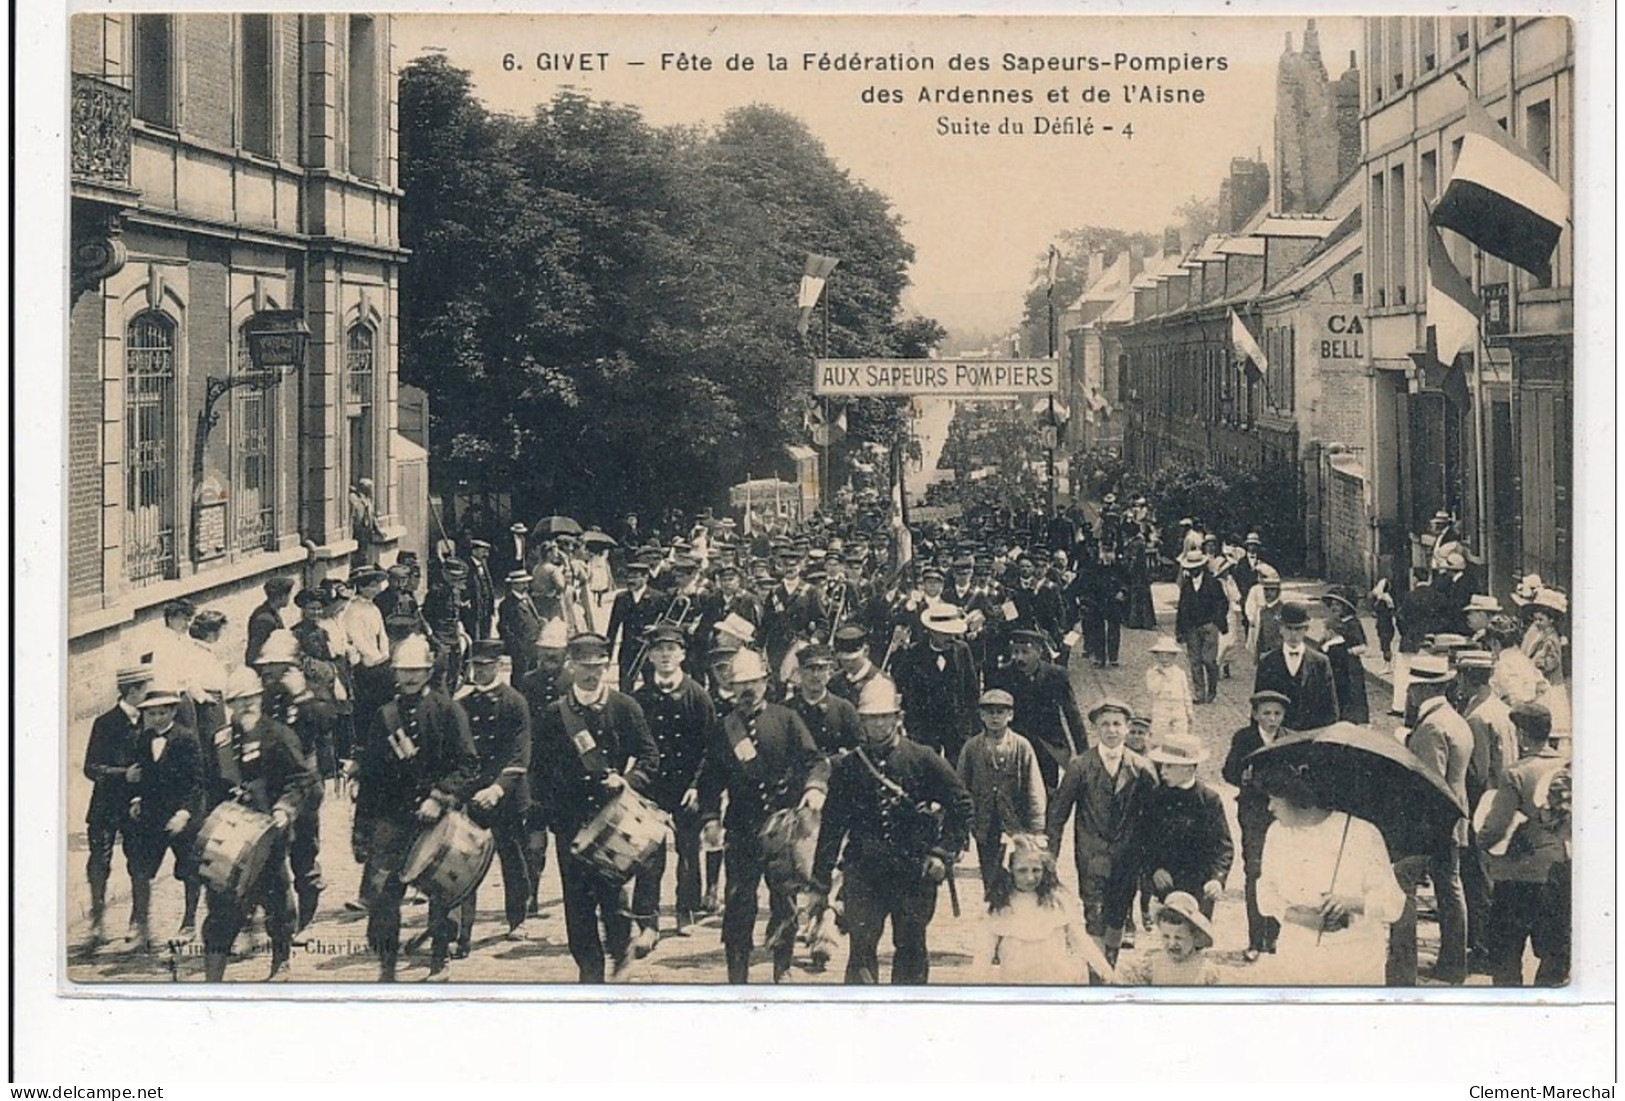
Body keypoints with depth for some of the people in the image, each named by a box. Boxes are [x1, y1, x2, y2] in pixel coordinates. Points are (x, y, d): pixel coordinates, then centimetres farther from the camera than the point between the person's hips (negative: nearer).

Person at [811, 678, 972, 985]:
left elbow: (962, 804, 3)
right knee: (861, 946, -8)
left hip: (914, 874, 0)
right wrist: (821, 876, 8)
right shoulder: (847, 767, 6)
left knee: (912, 948, 9)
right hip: (864, 871, 0)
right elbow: (832, 823, 10)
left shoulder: (923, 759, 1)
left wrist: (944, 852, -4)